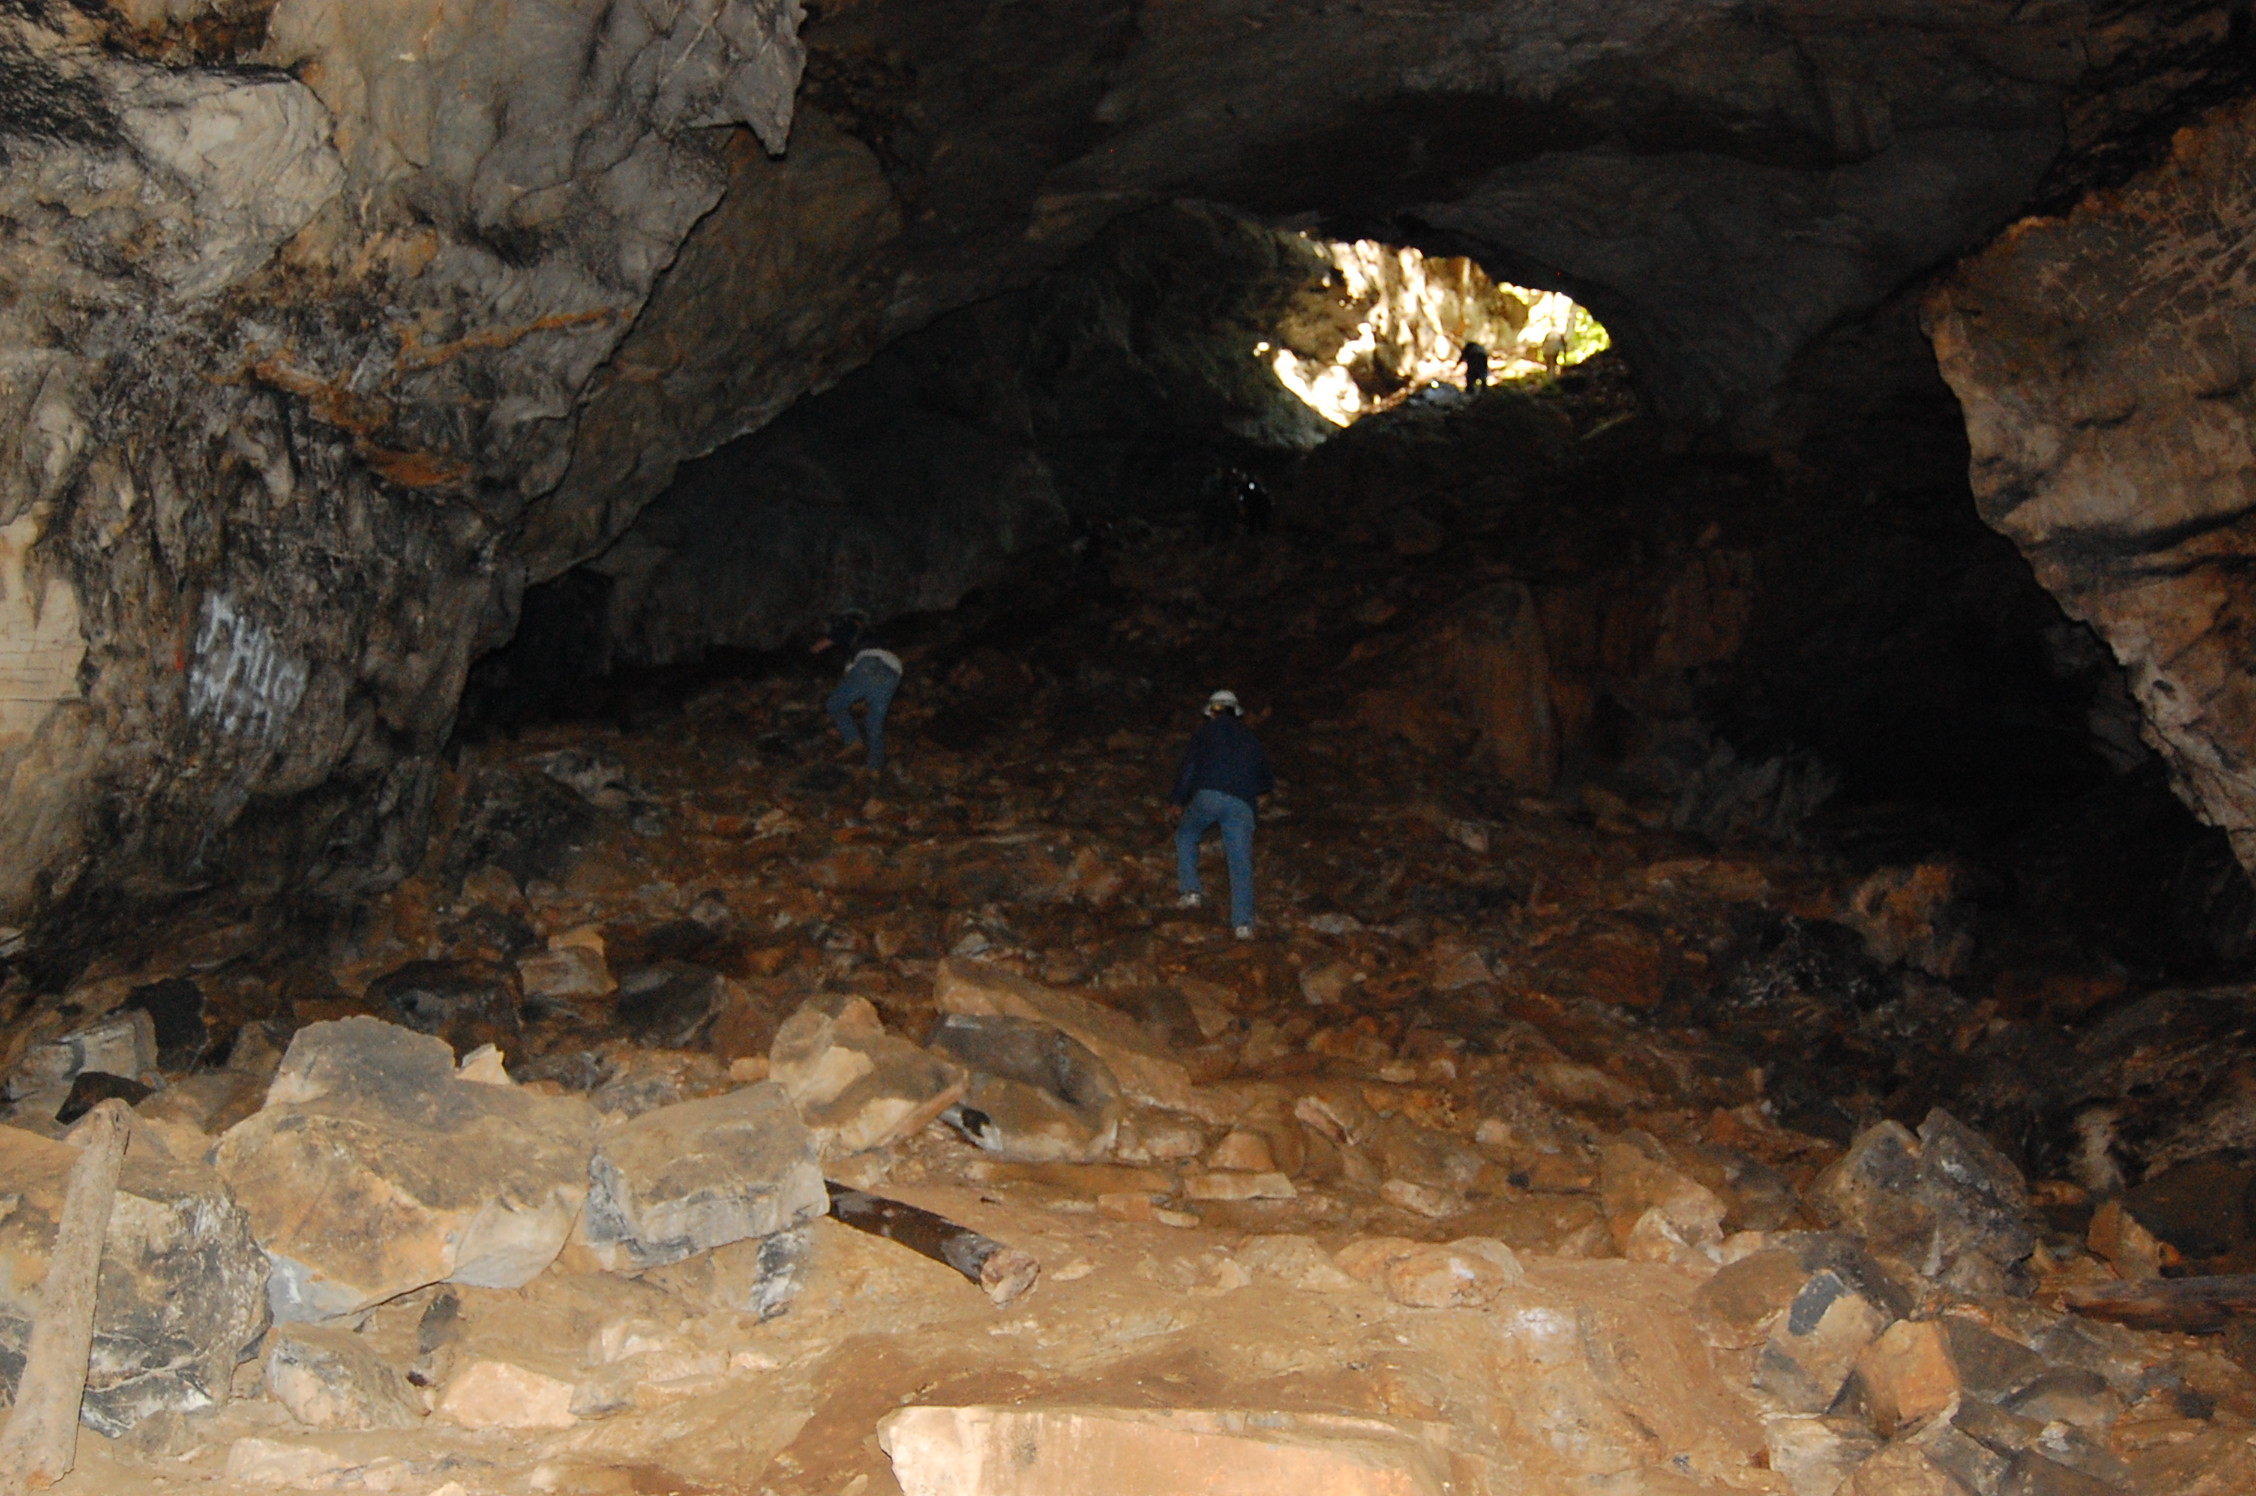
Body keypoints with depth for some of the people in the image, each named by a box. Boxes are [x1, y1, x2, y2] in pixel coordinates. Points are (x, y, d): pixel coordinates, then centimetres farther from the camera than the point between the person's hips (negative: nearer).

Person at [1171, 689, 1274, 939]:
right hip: (1242, 804, 2)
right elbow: (1267, 782, 29)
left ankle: (1190, 890, 8)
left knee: (1185, 836, 23)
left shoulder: (1207, 729, 16)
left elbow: (1188, 768, 9)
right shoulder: (1250, 737, 25)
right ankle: (1243, 922, -10)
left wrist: (1179, 801, 19)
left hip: (1208, 795, -2)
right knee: (1241, 862, 1)